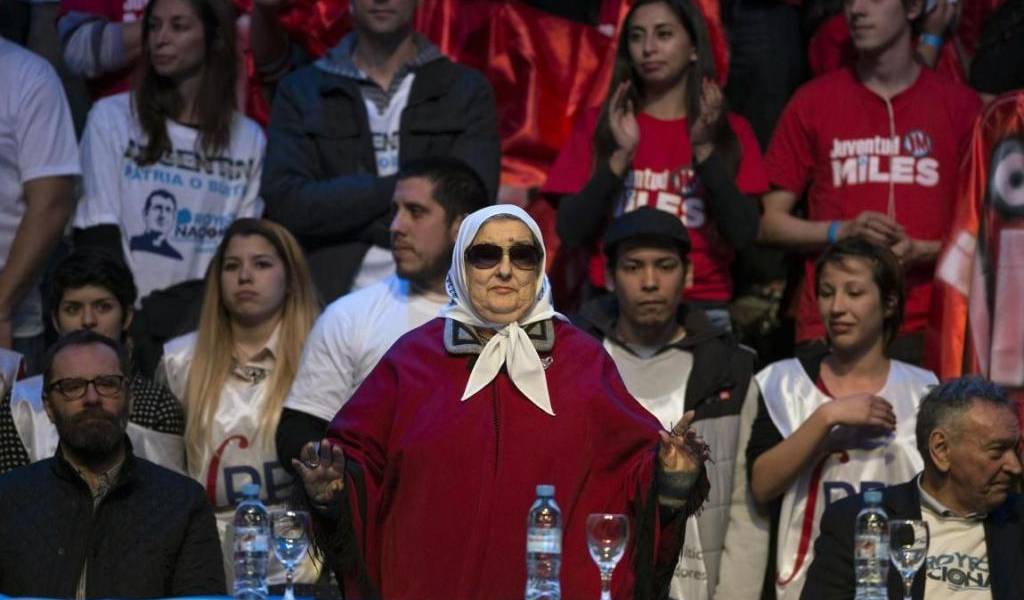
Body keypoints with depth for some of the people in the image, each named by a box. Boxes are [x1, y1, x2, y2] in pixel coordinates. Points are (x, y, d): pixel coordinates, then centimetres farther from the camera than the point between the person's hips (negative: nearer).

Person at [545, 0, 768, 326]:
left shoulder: (730, 130, 8)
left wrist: (704, 149, -11)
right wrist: (620, 156, -10)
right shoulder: (598, 124, 9)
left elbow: (743, 235, -5)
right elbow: (570, 233, -1)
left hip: (702, 310, 0)